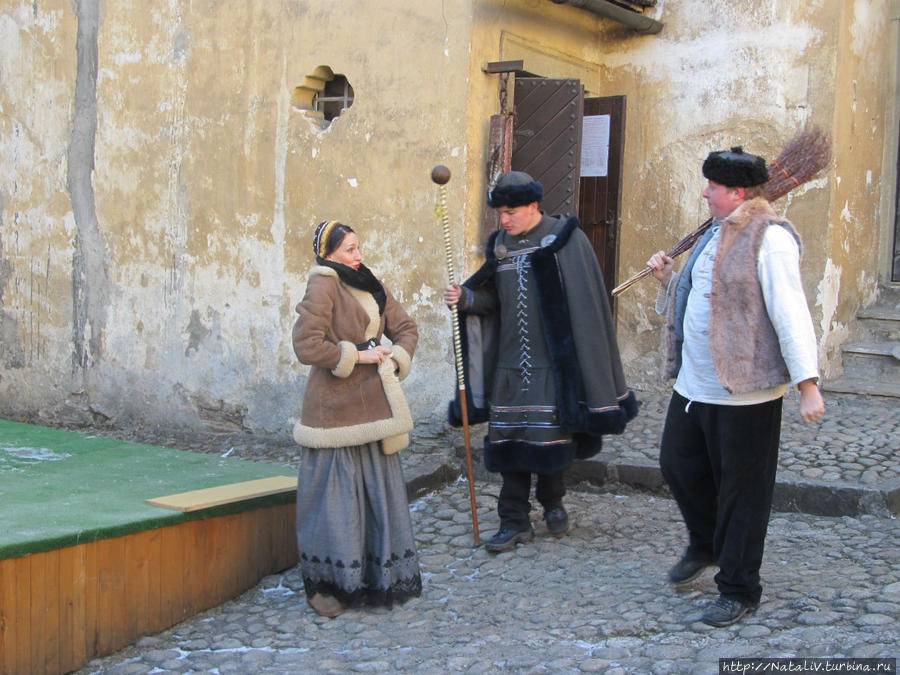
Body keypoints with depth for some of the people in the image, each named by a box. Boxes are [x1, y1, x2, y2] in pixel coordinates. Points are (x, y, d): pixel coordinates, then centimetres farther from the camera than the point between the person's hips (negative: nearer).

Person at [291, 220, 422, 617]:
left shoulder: (371, 286, 13)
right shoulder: (323, 287, -10)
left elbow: (405, 327, 20)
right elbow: (307, 345, -19)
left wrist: (397, 358, 1)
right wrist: (357, 355, -13)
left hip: (373, 404, 7)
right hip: (335, 405, -7)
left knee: (380, 490, 10)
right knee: (335, 493, -1)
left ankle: (377, 578, 22)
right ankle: (325, 585, 11)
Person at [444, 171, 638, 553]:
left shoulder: (565, 238, -5)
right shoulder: (499, 244, 11)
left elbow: (585, 303, -7)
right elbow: (492, 299, 12)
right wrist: (465, 298, -9)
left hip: (553, 361, -4)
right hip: (510, 362, 4)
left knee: (553, 436, 5)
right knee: (510, 441, 3)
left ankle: (552, 502, 30)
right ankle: (515, 522, 11)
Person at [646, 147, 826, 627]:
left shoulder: (770, 238, -14)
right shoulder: (716, 236, 15)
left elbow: (791, 313, -21)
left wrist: (808, 385, -26)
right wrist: (667, 277, 9)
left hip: (745, 391, -9)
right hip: (694, 385, 9)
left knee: (742, 489, 2)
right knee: (678, 465, 18)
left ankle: (738, 590, 17)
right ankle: (705, 545, 44)